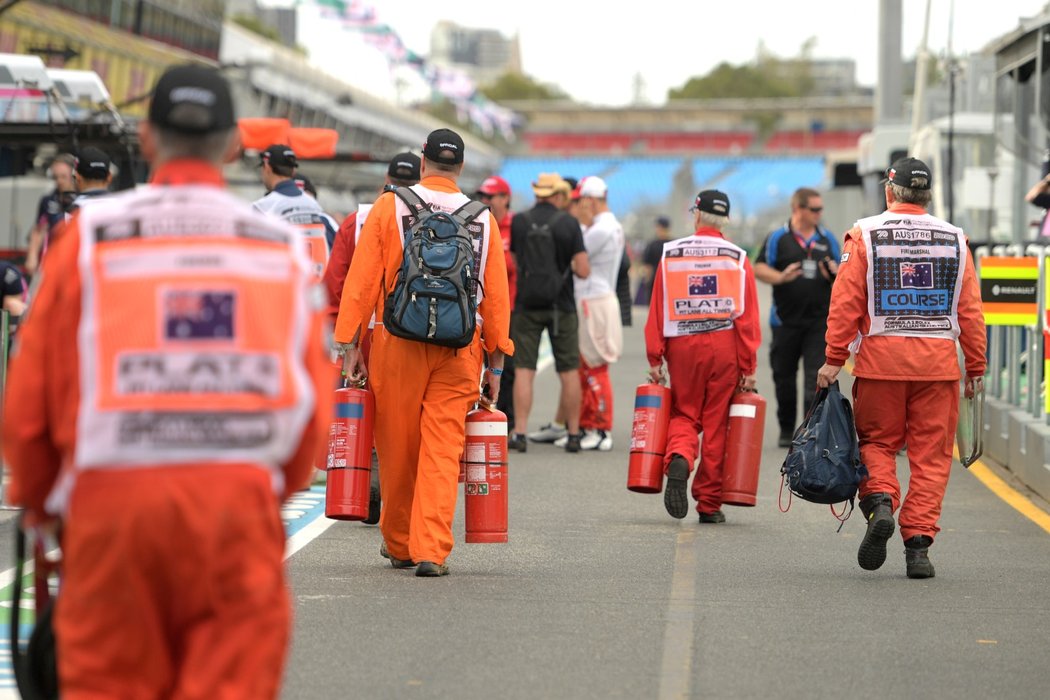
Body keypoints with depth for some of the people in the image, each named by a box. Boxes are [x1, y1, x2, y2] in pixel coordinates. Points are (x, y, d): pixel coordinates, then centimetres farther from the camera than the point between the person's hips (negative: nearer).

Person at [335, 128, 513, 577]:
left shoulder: (388, 207, 2)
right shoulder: (483, 219, 6)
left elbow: (362, 281, -2)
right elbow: (497, 295, 6)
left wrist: (350, 345, 1)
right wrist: (496, 362, 11)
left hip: (398, 343, -1)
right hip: (460, 350, 1)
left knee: (397, 448, 11)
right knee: (443, 451, 1)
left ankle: (399, 545, 24)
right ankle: (431, 551, -7)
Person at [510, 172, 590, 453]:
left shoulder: (519, 222, 0)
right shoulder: (568, 224, -6)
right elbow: (583, 271, -10)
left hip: (528, 304, 1)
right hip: (561, 305, -1)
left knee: (524, 370, 2)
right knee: (569, 372, 7)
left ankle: (519, 433, -3)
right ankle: (573, 434, 9)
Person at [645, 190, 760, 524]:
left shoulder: (670, 254, 2)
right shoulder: (738, 259, 1)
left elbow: (657, 311, 1)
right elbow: (748, 318, -3)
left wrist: (655, 359, 6)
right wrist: (749, 367, 0)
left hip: (682, 346, 1)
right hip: (725, 346, 0)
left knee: (684, 414, 14)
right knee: (716, 423, 6)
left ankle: (678, 460, -19)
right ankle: (709, 504, 9)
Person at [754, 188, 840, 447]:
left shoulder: (827, 239, 9)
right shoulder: (778, 238, 0)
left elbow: (840, 272, 15)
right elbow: (759, 269, -3)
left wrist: (834, 274, -9)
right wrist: (781, 277, -21)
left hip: (819, 320, 1)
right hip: (786, 319, -1)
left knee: (816, 377, -10)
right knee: (784, 377, 10)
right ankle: (786, 429, 25)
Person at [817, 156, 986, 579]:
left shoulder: (865, 235, -1)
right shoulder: (954, 240, 6)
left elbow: (846, 302, -5)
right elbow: (971, 311, 6)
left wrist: (834, 359, -1)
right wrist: (976, 368, 12)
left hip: (880, 358, -1)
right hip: (938, 363, 1)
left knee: (876, 441, 13)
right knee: (931, 454, 5)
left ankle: (879, 503, -13)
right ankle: (918, 544, 0)